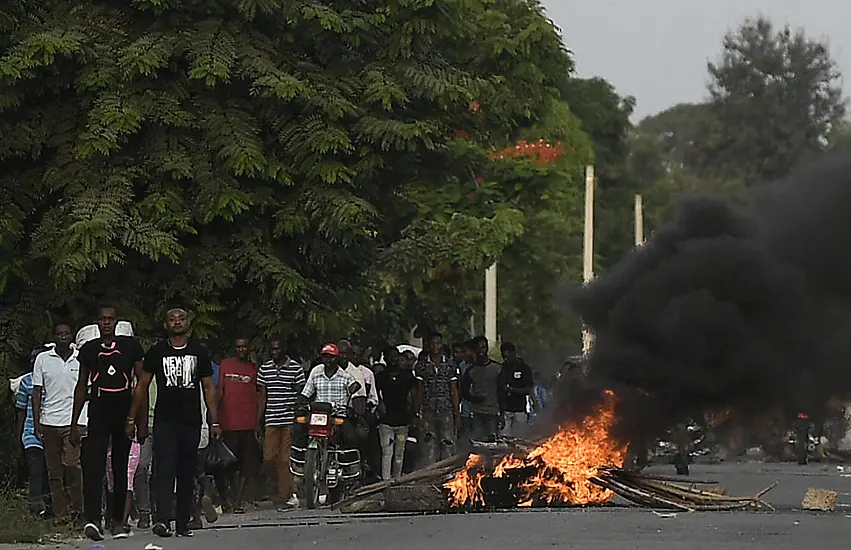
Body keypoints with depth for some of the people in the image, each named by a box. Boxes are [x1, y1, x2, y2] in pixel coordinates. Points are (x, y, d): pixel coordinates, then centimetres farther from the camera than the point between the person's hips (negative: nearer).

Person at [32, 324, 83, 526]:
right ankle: (61, 513, 8)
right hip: (49, 422, 2)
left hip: (73, 421, -2)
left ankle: (76, 509, -3)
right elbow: (37, 392, 9)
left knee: (72, 464, -15)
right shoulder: (43, 359, 7)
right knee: (54, 471, 3)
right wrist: (36, 423, 2)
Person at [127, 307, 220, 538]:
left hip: (192, 422, 2)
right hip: (165, 421, -2)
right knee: (164, 469, -14)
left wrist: (214, 421, 4)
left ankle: (183, 523, 15)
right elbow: (142, 386, 7)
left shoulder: (199, 352, 10)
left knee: (187, 474, 7)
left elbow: (209, 387, 11)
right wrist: (132, 419, 2)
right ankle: (162, 519, -24)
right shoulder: (156, 352, 5)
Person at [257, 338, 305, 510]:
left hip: (290, 420, -4)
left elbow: (301, 395, 2)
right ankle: (289, 492, 15)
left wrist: (299, 420, -5)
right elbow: (262, 396, 14)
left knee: (285, 459, -5)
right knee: (269, 457, -1)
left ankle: (284, 497, 0)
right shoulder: (264, 368, 11)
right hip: (271, 420, 4)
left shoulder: (295, 368, 0)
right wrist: (259, 421, 11)